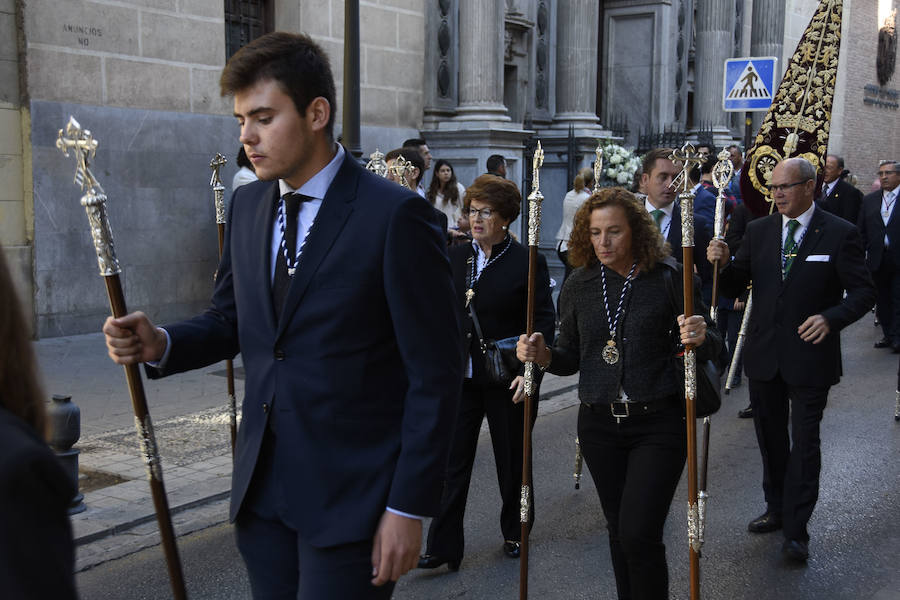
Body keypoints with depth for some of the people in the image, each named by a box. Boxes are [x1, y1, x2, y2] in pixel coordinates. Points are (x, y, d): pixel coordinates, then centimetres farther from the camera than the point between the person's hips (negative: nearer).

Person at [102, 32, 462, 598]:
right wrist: (161, 344, -6)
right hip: (263, 487, 6)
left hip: (349, 498, -6)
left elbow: (435, 374, -13)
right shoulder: (248, 205, 7)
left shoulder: (396, 215, -14)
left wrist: (408, 508, -14)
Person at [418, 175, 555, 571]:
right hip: (460, 378, 3)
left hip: (507, 380, -3)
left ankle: (514, 533, 33)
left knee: (511, 461, 13)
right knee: (452, 461, 2)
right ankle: (443, 546, 8)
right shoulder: (455, 258, 5)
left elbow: (544, 320, -7)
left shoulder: (527, 262, -8)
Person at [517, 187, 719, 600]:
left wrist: (701, 337, -24)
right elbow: (571, 357, 10)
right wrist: (543, 355, -11)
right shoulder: (578, 284, 3)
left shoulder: (670, 277, -7)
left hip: (658, 423, -4)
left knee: (639, 534, -9)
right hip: (599, 425, 4)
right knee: (619, 531, 16)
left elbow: (710, 348, -1)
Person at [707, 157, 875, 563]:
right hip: (764, 355, 5)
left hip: (809, 357, -4)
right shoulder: (758, 231, 5)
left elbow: (863, 292, -7)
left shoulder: (840, 234, -6)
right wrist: (722, 264, -16)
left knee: (804, 443, -1)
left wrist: (832, 318, -24)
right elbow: (733, 289, 4)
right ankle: (776, 510, 34)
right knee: (770, 438, 17)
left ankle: (796, 531, 7)